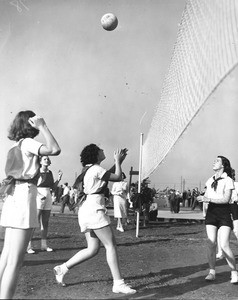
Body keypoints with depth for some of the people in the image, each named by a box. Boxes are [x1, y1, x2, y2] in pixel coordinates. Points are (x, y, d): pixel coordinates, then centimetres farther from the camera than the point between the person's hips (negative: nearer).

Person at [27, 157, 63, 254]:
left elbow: (53, 187, 15)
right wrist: (40, 195, -21)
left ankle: (44, 245, 12)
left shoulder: (50, 173, 13)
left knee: (45, 222, 7)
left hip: (48, 198, 6)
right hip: (38, 197, -6)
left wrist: (59, 179, 1)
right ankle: (29, 246, -7)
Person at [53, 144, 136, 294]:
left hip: (86, 209, 10)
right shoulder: (96, 169, -11)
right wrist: (118, 161, 7)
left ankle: (63, 268, 15)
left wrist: (118, 161, 24)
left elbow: (109, 174, 30)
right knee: (111, 245, -6)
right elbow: (118, 177, -7)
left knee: (93, 249, 12)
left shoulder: (91, 169, 17)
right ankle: (118, 283, -4)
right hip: (95, 209, -10)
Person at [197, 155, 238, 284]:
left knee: (224, 245, -11)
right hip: (211, 212, 5)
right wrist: (201, 198, -6)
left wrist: (208, 199, -20)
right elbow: (206, 195, 17)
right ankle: (212, 272, 9)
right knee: (211, 244, 0)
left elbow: (226, 199, -13)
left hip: (224, 213, -5)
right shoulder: (210, 180, 14)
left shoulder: (228, 180, -5)